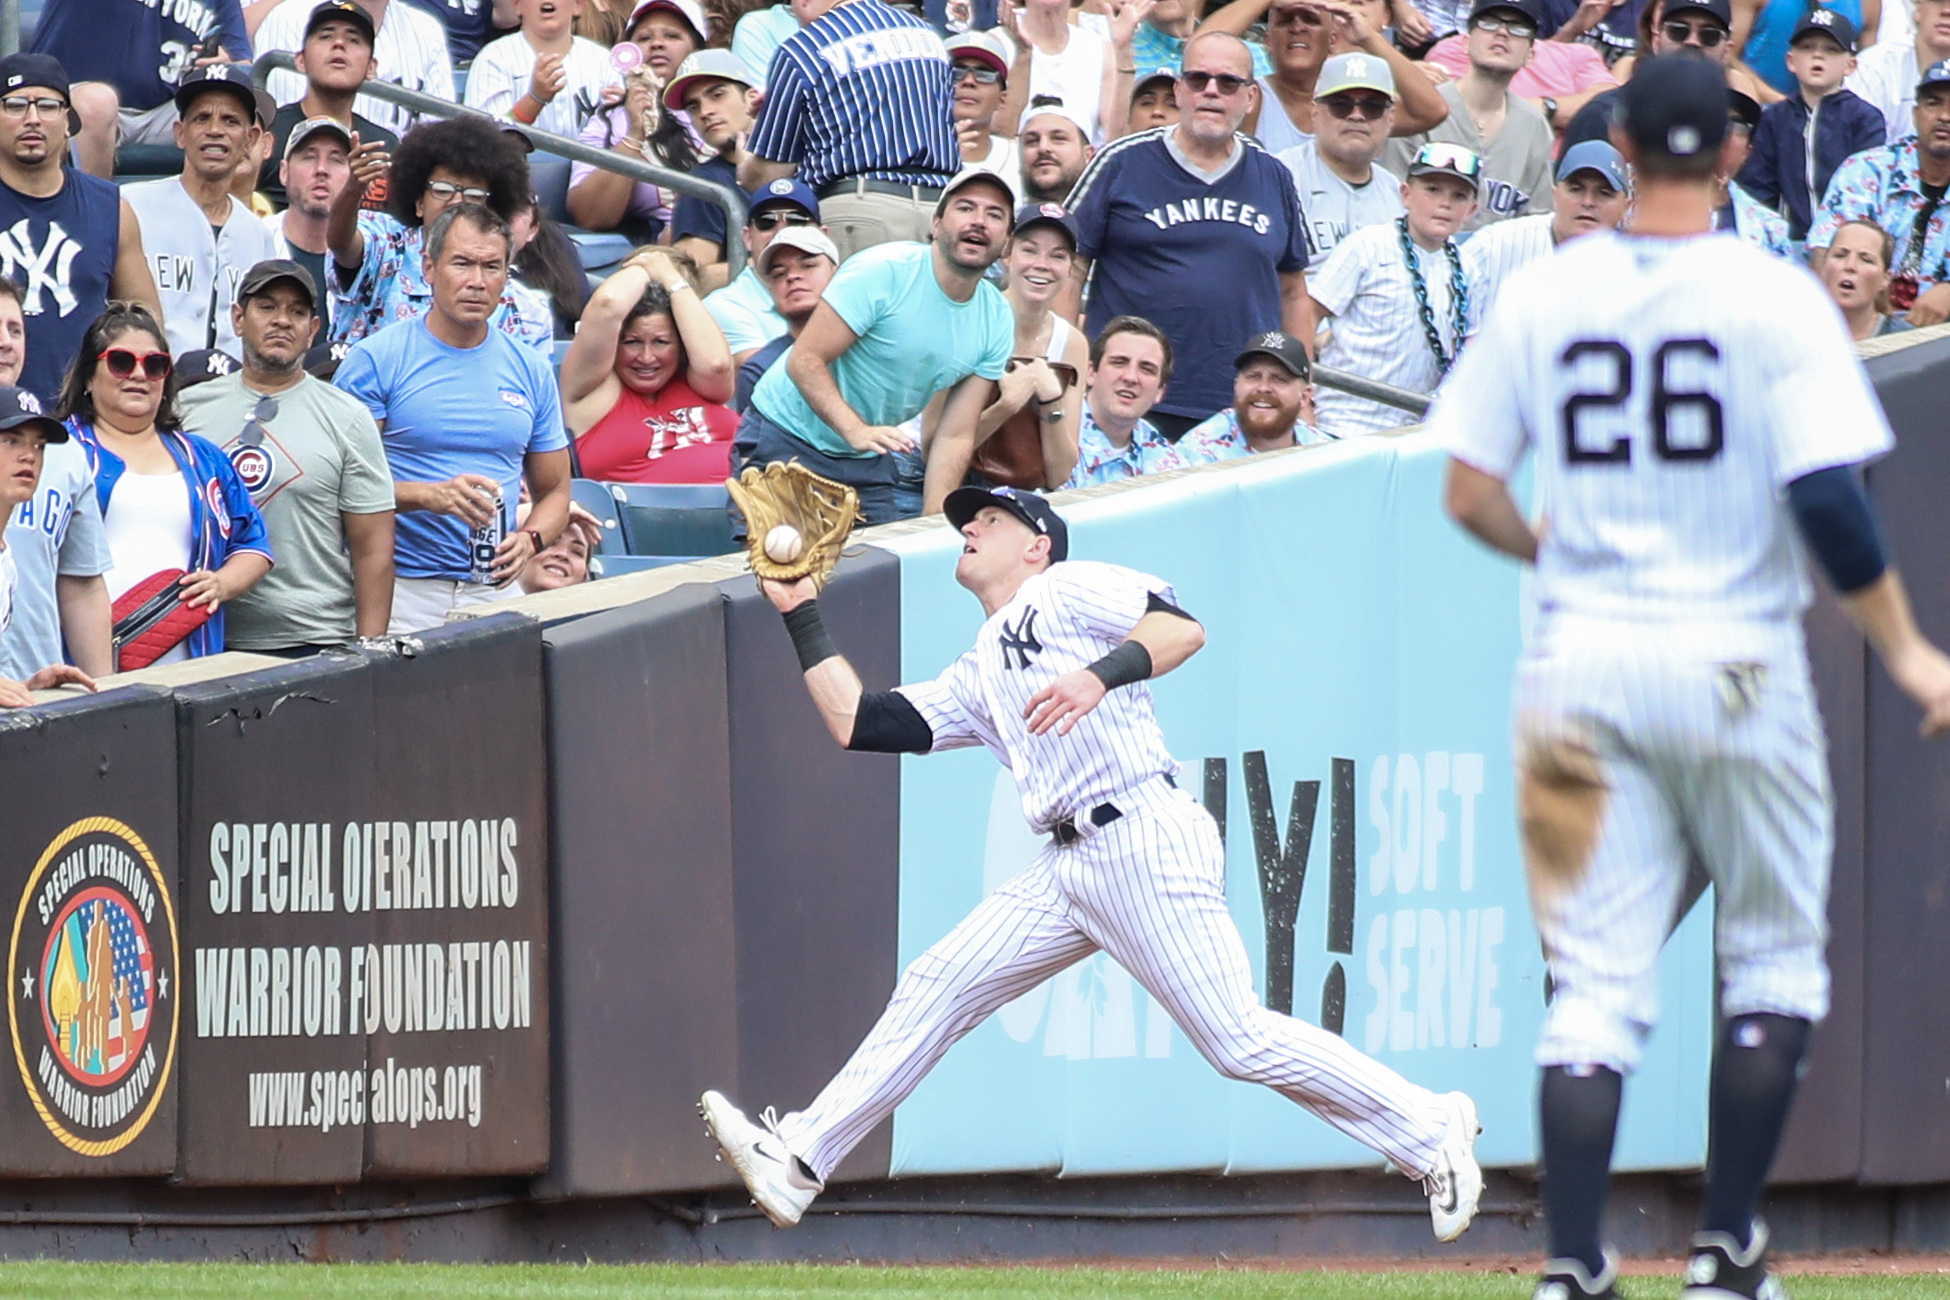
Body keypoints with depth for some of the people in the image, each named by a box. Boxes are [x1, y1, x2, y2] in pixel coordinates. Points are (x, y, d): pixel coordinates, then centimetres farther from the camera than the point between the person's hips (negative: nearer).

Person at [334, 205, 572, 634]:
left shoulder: (531, 370, 13)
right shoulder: (376, 360, 1)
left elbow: (554, 490, 19)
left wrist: (530, 540, -2)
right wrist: (430, 496, -17)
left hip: (496, 588, 3)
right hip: (403, 589, -3)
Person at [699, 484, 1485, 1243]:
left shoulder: (1068, 589, 7)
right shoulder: (975, 680, 27)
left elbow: (1182, 629, -9)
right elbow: (857, 724, 23)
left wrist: (1098, 675, -25)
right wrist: (801, 616, 26)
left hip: (1146, 843, -8)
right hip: (1069, 865, 8)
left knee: (1239, 1040, -13)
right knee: (935, 990, 2)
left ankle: (1429, 1133, -3)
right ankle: (798, 1163, 3)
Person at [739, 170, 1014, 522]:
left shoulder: (996, 321, -2)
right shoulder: (883, 272, -20)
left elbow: (955, 436, -1)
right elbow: (805, 361, -24)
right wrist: (856, 431, -38)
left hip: (869, 464, 6)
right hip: (787, 439, -6)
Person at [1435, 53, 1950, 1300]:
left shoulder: (1539, 297, 2)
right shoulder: (1776, 298, -8)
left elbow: (1469, 494, 4)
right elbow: (1829, 500, -15)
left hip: (1580, 666, 2)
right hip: (1734, 661, -2)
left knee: (1595, 985, 3)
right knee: (1774, 963, 15)